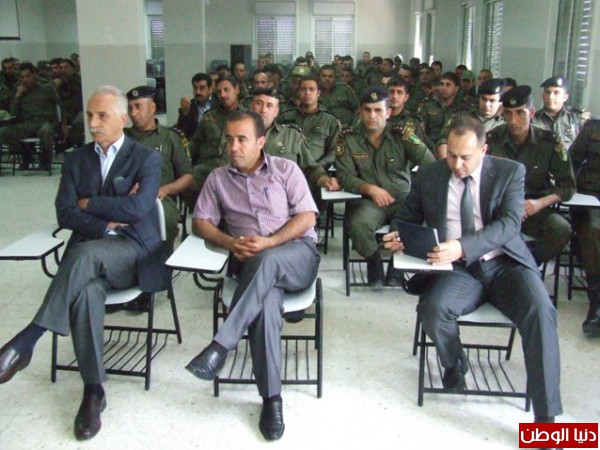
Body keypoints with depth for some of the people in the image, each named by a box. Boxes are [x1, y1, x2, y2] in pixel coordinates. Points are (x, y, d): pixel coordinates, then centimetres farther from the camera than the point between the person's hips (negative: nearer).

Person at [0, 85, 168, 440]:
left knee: (86, 252, -37)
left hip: (133, 251, -3)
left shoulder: (147, 158, 3)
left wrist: (89, 203, -4)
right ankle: (94, 390, -22)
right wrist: (108, 222, -10)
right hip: (87, 254, 3)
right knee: (87, 290, -33)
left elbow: (137, 208, -14)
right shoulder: (77, 159, 14)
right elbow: (65, 215, 4)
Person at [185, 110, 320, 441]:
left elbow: (307, 217, 0)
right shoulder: (218, 178, 15)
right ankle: (272, 397, -24)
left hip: (297, 253, -1)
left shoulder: (286, 169, 8)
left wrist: (269, 243, -14)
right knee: (266, 303, -34)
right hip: (252, 262, 1)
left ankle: (220, 346, -35)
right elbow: (201, 221, 13)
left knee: (267, 261, -39)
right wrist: (229, 243, -8)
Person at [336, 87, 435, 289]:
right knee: (358, 223, -34)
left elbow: (430, 164, -7)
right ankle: (374, 262, 0)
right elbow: (345, 176, -5)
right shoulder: (348, 138, 2)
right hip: (367, 201, -1)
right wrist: (370, 188, -22)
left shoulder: (401, 135, 3)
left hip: (403, 199, 2)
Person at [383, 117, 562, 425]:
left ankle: (546, 418, -16)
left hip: (504, 264, 0)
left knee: (540, 312, -28)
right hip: (457, 269, 1)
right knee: (433, 309, -30)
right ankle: (454, 364, 6)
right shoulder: (427, 176, 9)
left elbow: (509, 223, -11)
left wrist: (463, 247, -27)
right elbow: (408, 218, 20)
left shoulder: (510, 172, 3)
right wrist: (399, 235, -6)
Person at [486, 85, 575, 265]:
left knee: (561, 229, -29)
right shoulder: (492, 139, -3)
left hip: (535, 208, 1)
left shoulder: (550, 142, -2)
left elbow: (567, 186, 2)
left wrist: (540, 203, -16)